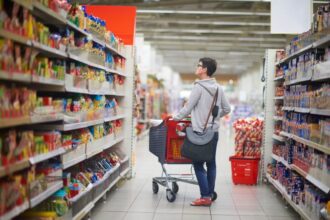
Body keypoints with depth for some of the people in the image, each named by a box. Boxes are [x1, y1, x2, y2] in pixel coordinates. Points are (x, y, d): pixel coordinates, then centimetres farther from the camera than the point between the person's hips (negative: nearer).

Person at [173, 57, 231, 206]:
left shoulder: (199, 87, -13)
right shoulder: (218, 88, 7)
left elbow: (188, 107, -11)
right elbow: (227, 109, 12)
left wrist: (176, 118, 3)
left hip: (200, 132, -7)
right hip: (214, 131, 7)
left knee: (198, 164, -1)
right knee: (211, 163, 12)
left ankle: (205, 197, -3)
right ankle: (210, 194, 17)